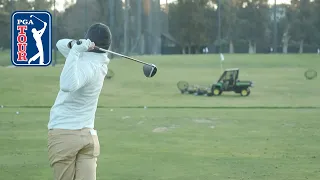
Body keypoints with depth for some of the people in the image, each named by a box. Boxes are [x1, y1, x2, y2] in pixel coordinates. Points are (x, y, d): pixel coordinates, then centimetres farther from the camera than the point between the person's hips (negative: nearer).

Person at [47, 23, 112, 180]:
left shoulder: (88, 65, -16)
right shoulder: (97, 61, 8)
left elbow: (68, 85, -38)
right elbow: (61, 44, 16)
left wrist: (75, 50, -31)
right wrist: (74, 44, -8)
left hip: (63, 134, -7)